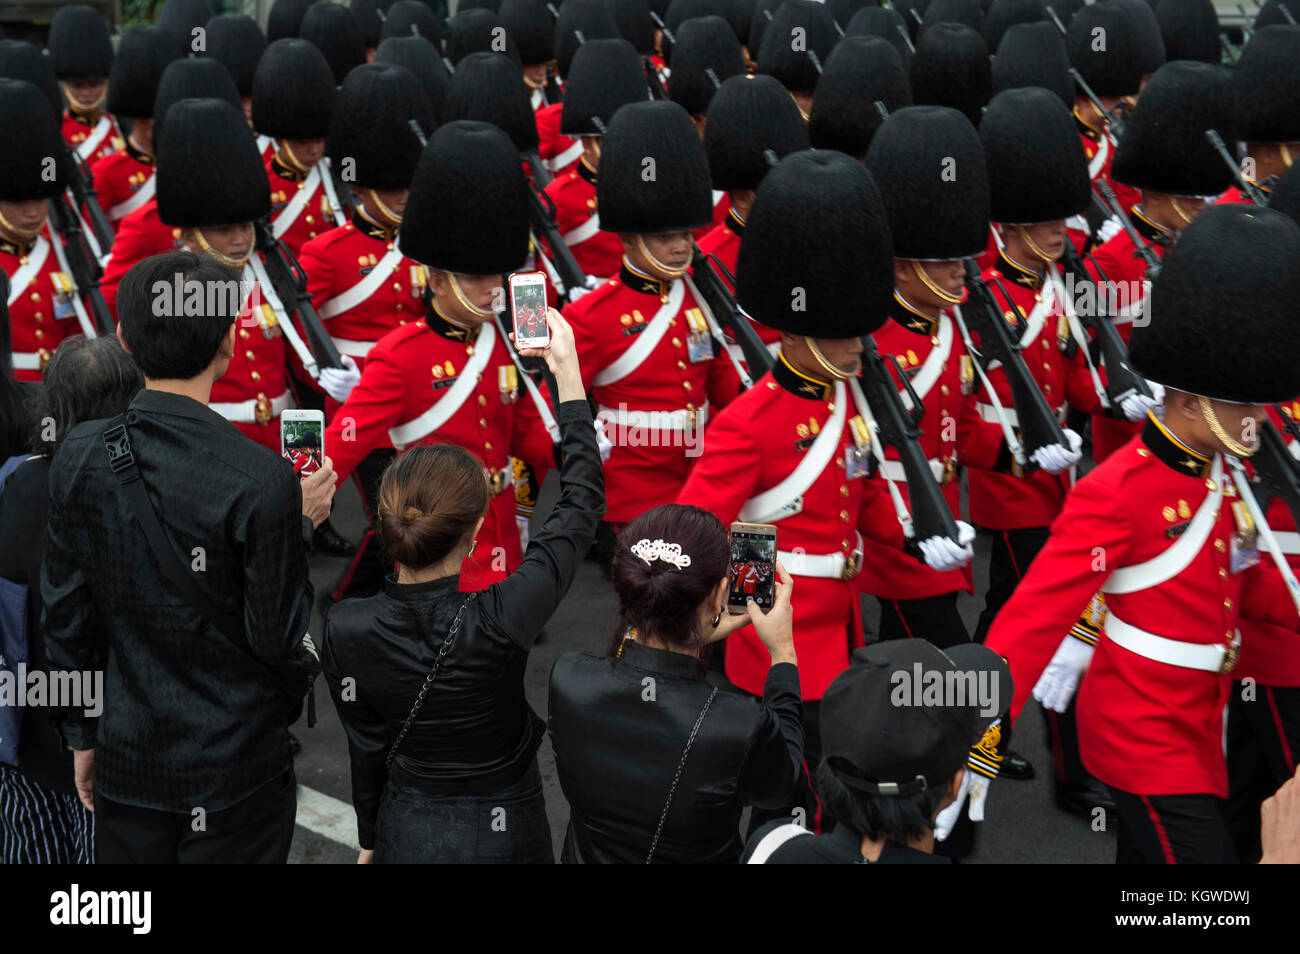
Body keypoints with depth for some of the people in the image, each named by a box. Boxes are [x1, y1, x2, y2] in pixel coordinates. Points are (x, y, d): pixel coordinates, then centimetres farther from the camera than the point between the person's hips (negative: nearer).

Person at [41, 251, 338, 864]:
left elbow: (65, 616, 1)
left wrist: (82, 735, 14)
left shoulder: (79, 457, -8)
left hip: (125, 762, 4)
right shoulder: (261, 481, -22)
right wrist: (301, 526, -3)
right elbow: (279, 639, -15)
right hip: (235, 772, -4)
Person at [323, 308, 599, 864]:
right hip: (504, 835, -2)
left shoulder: (346, 630, -22)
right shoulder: (501, 621, -30)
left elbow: (366, 745, -5)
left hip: (405, 834, 2)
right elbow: (583, 501, -17)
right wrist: (568, 372, -10)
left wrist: (369, 840, 13)